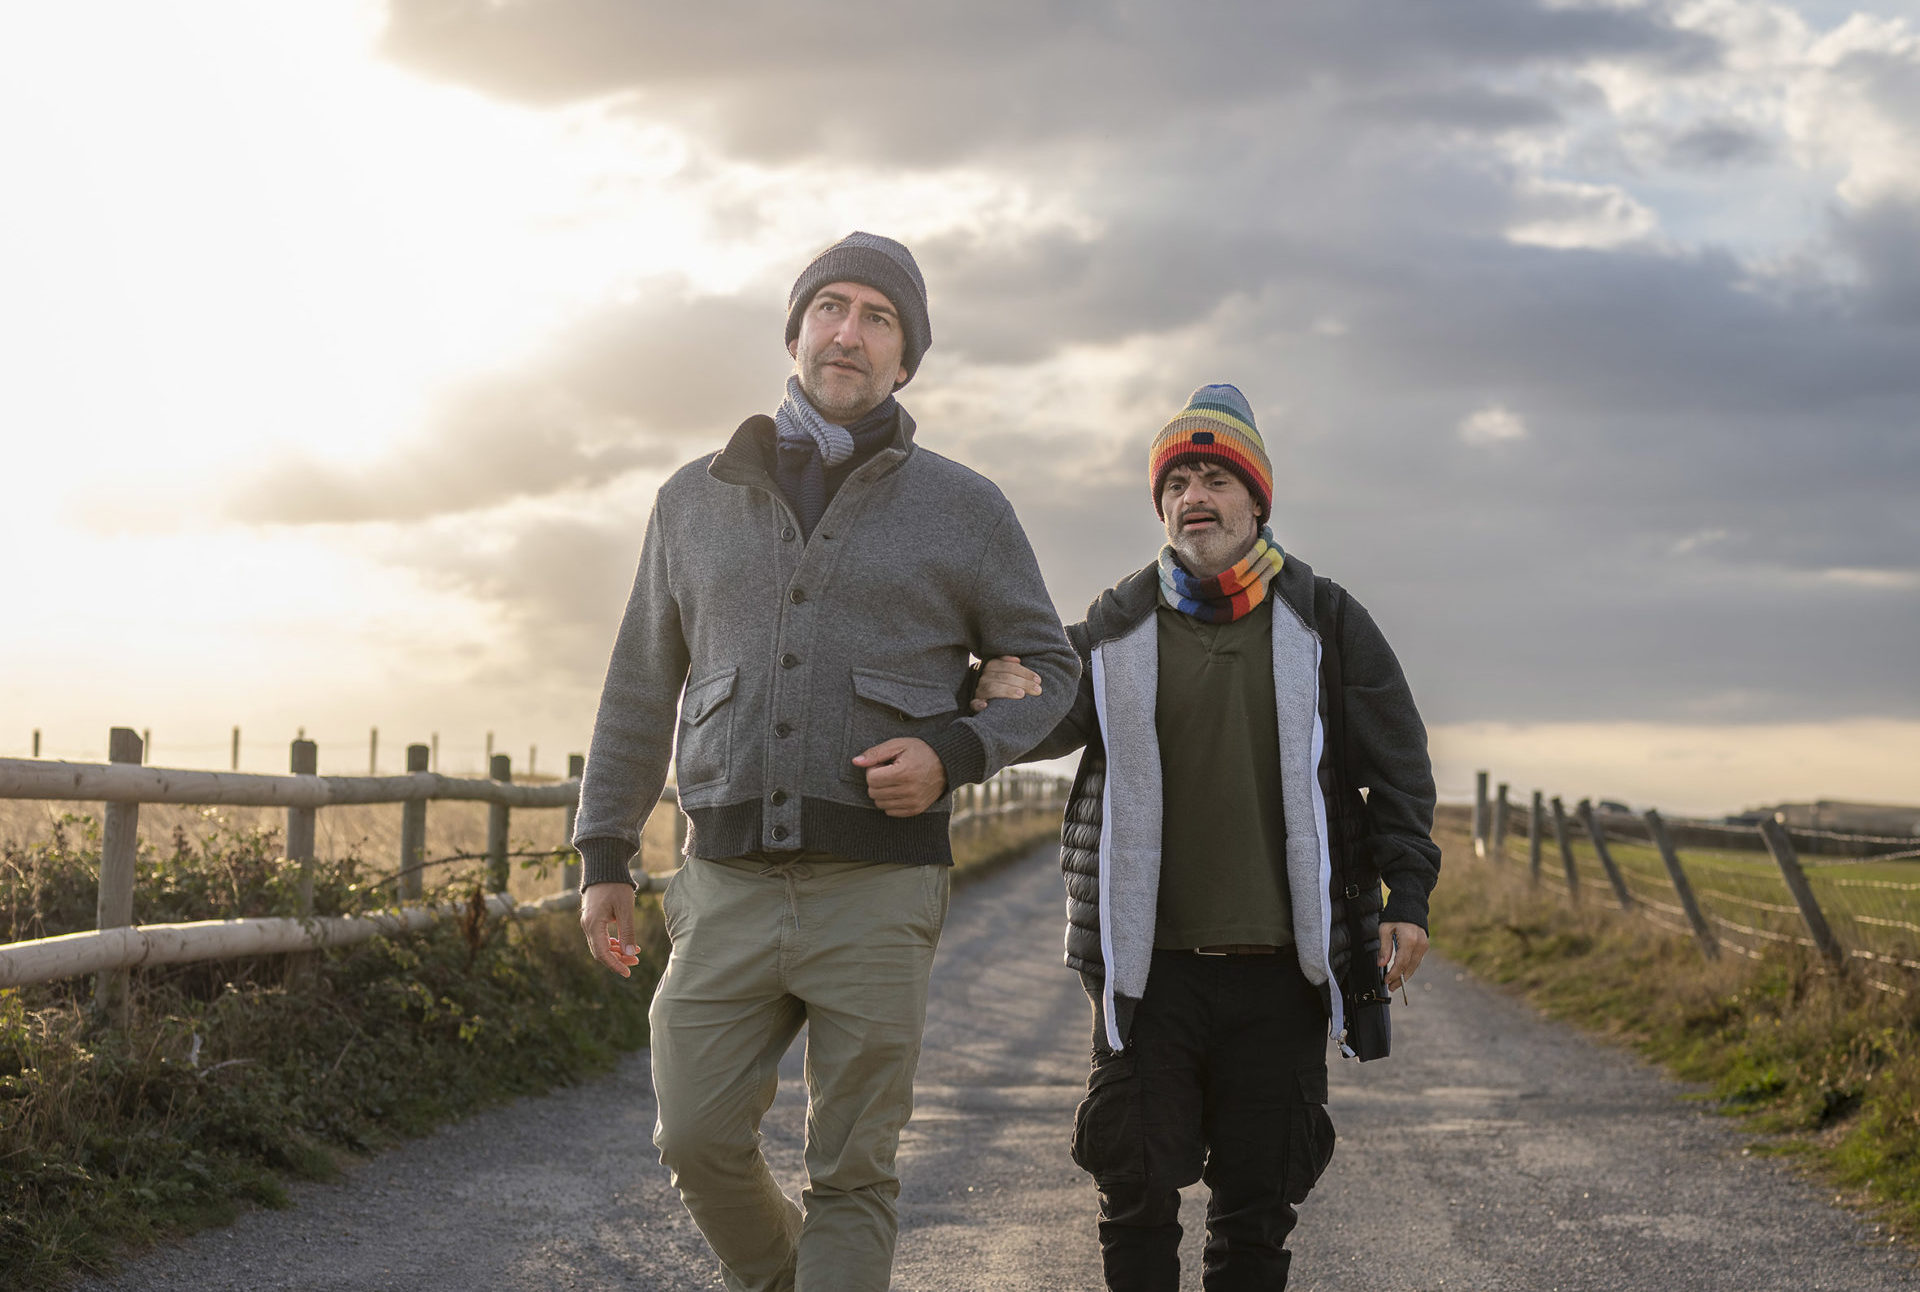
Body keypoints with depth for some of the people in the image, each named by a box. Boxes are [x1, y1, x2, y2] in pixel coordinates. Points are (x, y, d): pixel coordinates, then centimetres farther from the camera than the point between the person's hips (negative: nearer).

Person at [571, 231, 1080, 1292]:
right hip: (728, 886, 2)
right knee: (699, 1139, 1)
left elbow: (1048, 671, 9)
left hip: (876, 890, -2)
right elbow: (643, 686, 15)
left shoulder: (963, 509, 3)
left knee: (850, 1176, 0)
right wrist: (602, 856, 11)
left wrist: (953, 754, -10)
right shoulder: (699, 500, 10)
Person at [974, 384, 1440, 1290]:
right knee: (1136, 1190, 1)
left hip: (1279, 970, 0)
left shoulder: (1323, 622, 6)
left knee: (1258, 1199, 7)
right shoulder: (1118, 629, 7)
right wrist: (1002, 697, -21)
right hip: (1149, 967, 0)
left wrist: (1407, 894, -2)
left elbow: (1398, 765, 8)